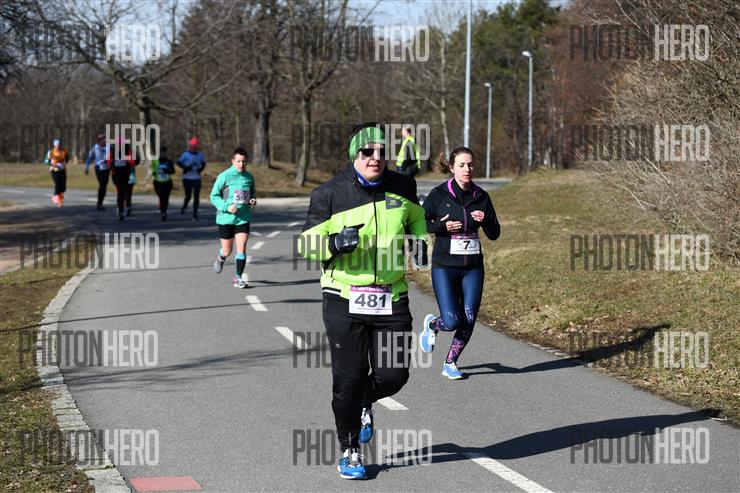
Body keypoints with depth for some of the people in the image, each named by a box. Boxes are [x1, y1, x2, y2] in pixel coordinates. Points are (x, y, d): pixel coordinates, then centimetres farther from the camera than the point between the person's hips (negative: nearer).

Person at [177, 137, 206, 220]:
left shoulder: (200, 155, 7)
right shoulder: (185, 155, -4)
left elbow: (203, 163, 19)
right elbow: (179, 162, -2)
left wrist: (201, 169, 0)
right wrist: (185, 167, -17)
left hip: (196, 178, 3)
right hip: (187, 178, -3)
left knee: (196, 197, -1)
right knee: (188, 196, -1)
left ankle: (195, 214, 6)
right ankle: (184, 206, 31)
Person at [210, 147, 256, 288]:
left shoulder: (249, 177, 3)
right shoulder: (224, 176, -11)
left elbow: (253, 193, 20)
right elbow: (214, 196, -7)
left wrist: (253, 200, -3)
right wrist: (226, 207, -21)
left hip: (243, 218, 2)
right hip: (226, 218, -2)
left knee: (242, 248, -9)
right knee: (227, 251, 9)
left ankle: (238, 278, 1)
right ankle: (221, 258, 46)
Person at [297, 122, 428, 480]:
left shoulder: (402, 188, 5)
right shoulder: (330, 194, -6)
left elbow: (415, 215, 27)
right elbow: (307, 243, -4)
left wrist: (419, 240, 8)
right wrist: (336, 242, -23)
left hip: (391, 299, 3)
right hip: (344, 300, -3)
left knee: (394, 375, 0)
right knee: (348, 379, 0)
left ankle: (364, 403, 36)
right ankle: (350, 450, 18)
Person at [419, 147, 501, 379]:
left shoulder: (481, 197, 3)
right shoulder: (439, 194, -6)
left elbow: (494, 234, 7)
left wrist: (485, 220, -13)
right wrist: (442, 226, -16)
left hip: (473, 267, 4)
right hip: (444, 266, -3)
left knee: (469, 320, 0)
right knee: (452, 321, -11)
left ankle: (450, 363, 20)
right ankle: (432, 325, 25)